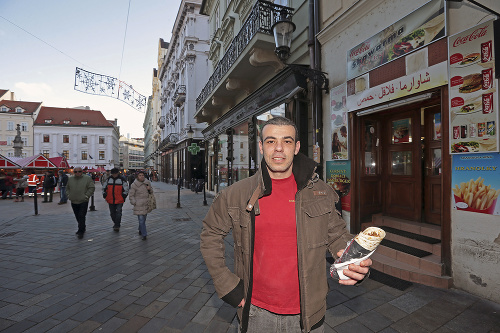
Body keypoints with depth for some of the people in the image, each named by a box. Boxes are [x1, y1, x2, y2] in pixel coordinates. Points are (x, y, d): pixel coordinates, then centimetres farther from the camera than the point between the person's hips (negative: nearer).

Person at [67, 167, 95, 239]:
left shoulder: (87, 178, -5)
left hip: (83, 201, -5)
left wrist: (86, 195, -12)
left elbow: (92, 188, -6)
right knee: (77, 217, 15)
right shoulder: (70, 179, 9)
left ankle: (81, 231, -2)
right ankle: (82, 227, 34)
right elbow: (67, 188, 21)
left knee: (81, 216, -9)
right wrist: (68, 195, 7)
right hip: (73, 201, 5)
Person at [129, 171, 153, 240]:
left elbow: (151, 191, 17)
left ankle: (140, 230, 39)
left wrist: (149, 189, -6)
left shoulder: (147, 182, 4)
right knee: (141, 219, -8)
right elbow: (131, 195, -3)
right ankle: (144, 235, -2)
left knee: (144, 218, 17)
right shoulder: (134, 185, -8)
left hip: (146, 204, 5)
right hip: (139, 205, -5)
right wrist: (134, 203, -10)